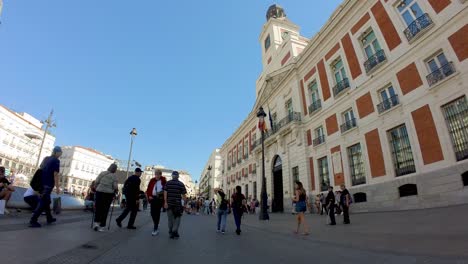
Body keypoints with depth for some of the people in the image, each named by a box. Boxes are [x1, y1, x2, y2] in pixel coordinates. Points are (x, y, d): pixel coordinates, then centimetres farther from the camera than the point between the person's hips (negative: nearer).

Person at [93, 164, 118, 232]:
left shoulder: (102, 173, 3)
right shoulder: (114, 176, -3)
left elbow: (96, 182, 0)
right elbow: (115, 186, -8)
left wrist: (97, 188, 15)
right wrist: (116, 191, 10)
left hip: (99, 192, 2)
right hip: (109, 193, -2)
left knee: (98, 208, 13)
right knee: (105, 210, 6)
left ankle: (96, 222, 1)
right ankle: (102, 226, 10)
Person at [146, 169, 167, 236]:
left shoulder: (163, 181, -5)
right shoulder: (152, 181, 5)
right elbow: (148, 189, 12)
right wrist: (149, 196, -1)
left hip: (160, 199, -4)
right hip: (153, 198, 4)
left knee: (157, 213, -4)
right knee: (152, 212, 8)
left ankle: (155, 229, 6)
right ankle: (156, 225, 33)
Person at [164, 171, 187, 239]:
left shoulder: (168, 183, 3)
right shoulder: (181, 184, -3)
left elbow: (165, 193, -4)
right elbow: (184, 195, -5)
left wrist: (165, 202, -3)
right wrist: (185, 199, 11)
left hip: (169, 203, 3)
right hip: (177, 203, -2)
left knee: (170, 218, 12)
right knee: (177, 218, 7)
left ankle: (171, 232, 20)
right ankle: (174, 232, -3)